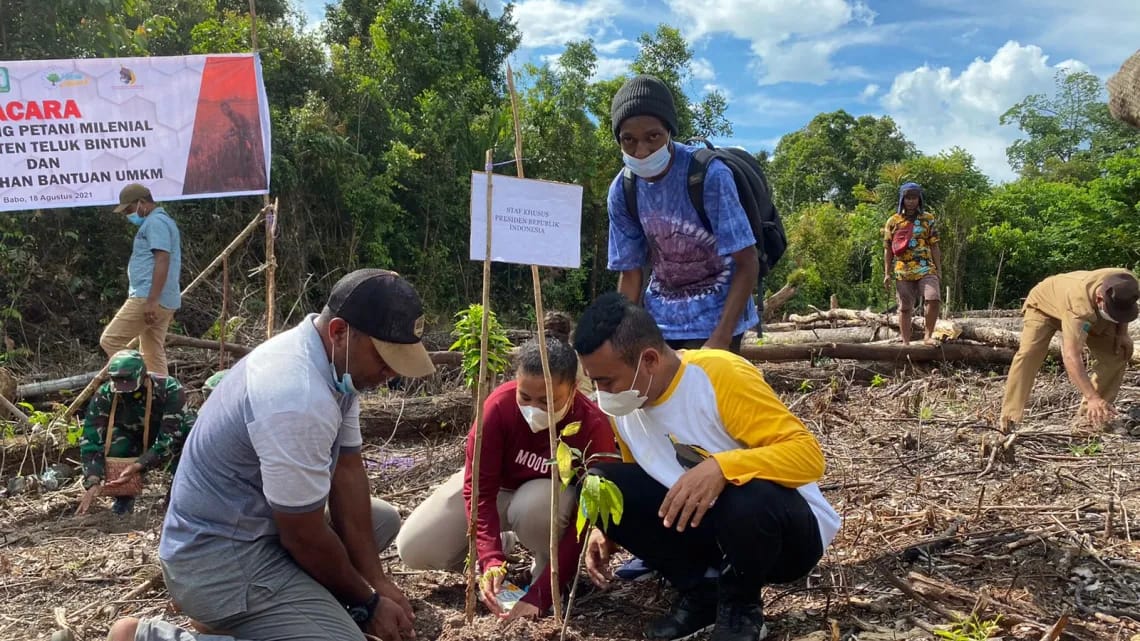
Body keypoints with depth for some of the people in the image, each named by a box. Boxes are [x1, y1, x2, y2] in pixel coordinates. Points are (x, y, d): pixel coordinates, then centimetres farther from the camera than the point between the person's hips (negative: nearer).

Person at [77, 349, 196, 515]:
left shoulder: (169, 389, -33)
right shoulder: (105, 395, -25)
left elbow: (169, 439, -36)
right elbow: (90, 439, -27)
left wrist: (138, 466, -47)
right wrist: (93, 481, -40)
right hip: (133, 442, 2)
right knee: (111, 438, -31)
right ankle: (123, 498, -5)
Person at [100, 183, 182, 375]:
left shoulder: (155, 222, -9)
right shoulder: (159, 222, 25)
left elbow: (162, 261, -20)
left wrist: (152, 300, -26)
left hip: (147, 299, -10)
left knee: (110, 340, -7)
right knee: (153, 355, 8)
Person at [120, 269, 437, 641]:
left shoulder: (333, 360, -2)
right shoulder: (299, 400, -31)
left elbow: (347, 471, 2)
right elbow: (306, 539, -22)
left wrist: (377, 581, 0)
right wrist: (367, 604, -6)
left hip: (257, 522, 10)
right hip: (219, 557, -10)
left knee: (384, 518, 19)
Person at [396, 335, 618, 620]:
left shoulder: (594, 429, -32)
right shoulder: (500, 404, -30)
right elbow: (478, 487, -25)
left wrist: (539, 595, -36)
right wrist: (491, 560, -38)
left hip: (555, 494, -2)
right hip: (497, 486, 2)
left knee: (534, 506, -40)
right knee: (415, 550, -12)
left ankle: (552, 571, -7)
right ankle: (499, 543, 14)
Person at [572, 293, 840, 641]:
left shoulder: (721, 374, -26)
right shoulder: (623, 403, -6)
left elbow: (808, 454, -29)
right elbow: (639, 485, 10)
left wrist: (721, 467, -43)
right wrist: (611, 531, -8)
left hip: (790, 531, -5)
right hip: (704, 524, 6)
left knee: (749, 498, -40)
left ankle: (741, 606, -6)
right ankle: (700, 594, 2)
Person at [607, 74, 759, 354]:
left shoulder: (710, 174, -22)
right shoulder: (622, 191, -8)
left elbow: (747, 265, -19)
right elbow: (630, 273, 2)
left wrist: (719, 341, -25)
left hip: (714, 314, -4)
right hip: (659, 315, 5)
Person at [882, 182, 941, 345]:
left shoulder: (928, 219, 8)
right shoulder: (893, 221, 5)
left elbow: (934, 246, 9)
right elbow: (887, 249, 6)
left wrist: (938, 269, 5)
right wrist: (887, 273, 1)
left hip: (926, 269, 0)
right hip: (903, 271, 0)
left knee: (934, 299, -19)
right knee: (905, 308, 4)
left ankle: (928, 336, -6)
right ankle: (906, 343, 12)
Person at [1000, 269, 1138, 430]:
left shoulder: (1126, 283, -31)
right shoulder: (1079, 306, -49)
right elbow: (1071, 356, -54)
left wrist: (1122, 332, -17)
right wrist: (1093, 397, -61)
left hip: (1091, 312, 6)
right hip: (1045, 303, -6)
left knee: (1118, 351, -10)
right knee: (1028, 353, -26)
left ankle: (1090, 412, -1)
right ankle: (1009, 419, -25)